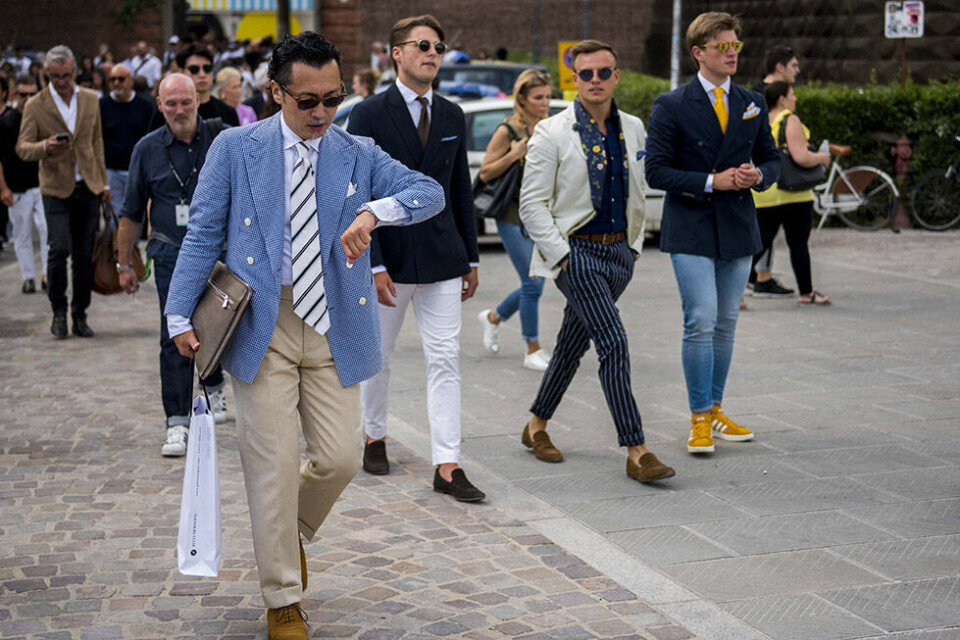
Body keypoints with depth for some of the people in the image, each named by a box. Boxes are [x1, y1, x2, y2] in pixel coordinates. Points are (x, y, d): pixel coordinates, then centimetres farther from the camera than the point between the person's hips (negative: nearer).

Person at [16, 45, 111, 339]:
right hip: (56, 188, -3)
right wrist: (45, 148, -27)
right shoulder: (35, 106, -2)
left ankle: (80, 314, 15)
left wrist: (103, 182, 13)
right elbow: (22, 147, -5)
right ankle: (58, 312, 3)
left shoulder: (90, 100, 9)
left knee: (84, 254, 4)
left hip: (87, 187, 3)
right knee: (60, 249, -14)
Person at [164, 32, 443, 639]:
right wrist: (182, 315, -3)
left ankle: (293, 531, 35)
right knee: (273, 465, -1)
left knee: (341, 459, 1)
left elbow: (431, 191, -4)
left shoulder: (359, 154, 7)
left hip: (333, 328, 2)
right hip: (261, 329, -2)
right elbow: (203, 233, 4)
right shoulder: (235, 148, 2)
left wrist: (373, 211, -23)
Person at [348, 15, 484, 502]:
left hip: (442, 256, 3)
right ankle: (375, 438, 34)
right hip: (391, 253, -3)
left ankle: (447, 467, -2)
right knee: (379, 355, 12)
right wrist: (374, 264, -16)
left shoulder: (452, 116, 9)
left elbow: (461, 191, 14)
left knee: (445, 360, -2)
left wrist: (470, 257, 12)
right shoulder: (369, 114, -6)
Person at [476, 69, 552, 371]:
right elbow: (485, 173, -7)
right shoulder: (508, 131, -8)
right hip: (515, 216, -6)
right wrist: (513, 155, -18)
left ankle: (493, 317, 38)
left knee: (534, 283, 11)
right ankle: (533, 350, 6)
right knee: (533, 282, -8)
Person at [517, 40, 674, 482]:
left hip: (619, 251, 6)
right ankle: (636, 451, -15)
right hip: (576, 251, -6)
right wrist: (561, 254, -13)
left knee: (574, 342, 15)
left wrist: (635, 242, 14)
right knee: (613, 343, -16)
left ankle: (536, 425, 33)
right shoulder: (552, 134, -8)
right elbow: (532, 204, -8)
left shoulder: (632, 128, 8)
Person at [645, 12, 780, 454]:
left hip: (737, 228, 5)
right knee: (701, 323, -11)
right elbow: (656, 171, -8)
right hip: (691, 231, -5)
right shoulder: (671, 106, -5)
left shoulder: (753, 103, 10)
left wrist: (758, 176, -7)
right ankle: (699, 420, -1)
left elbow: (772, 159, 16)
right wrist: (711, 182, -17)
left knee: (726, 323, 10)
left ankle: (715, 410, 22)